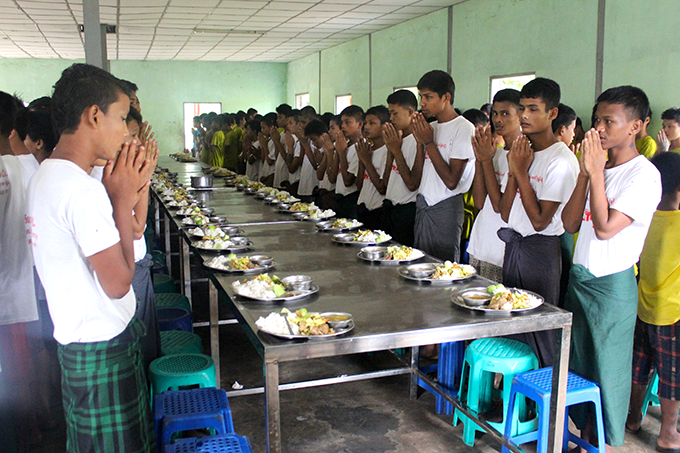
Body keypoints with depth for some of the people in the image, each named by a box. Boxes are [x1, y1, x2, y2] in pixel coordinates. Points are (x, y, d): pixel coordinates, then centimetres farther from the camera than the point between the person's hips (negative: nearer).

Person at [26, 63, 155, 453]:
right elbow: (118, 282, -22)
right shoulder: (83, 189, -24)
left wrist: (123, 197, 2)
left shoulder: (47, 176, 8)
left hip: (78, 343, 10)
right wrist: (122, 199, -16)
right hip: (103, 351, -10)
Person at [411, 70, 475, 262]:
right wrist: (420, 140, 0)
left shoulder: (464, 128, -11)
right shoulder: (431, 127, 12)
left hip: (446, 208, -7)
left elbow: (451, 181, -19)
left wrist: (429, 142, -14)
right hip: (423, 205, 7)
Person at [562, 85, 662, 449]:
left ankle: (605, 443, 23)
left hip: (612, 284, -7)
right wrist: (585, 173, -5)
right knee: (578, 363, 16)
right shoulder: (600, 167, 9)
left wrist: (596, 172, -18)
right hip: (579, 277, 7)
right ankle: (585, 435, 32)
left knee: (607, 368, 6)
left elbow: (605, 228, -22)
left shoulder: (644, 174, -13)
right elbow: (570, 224, 2)